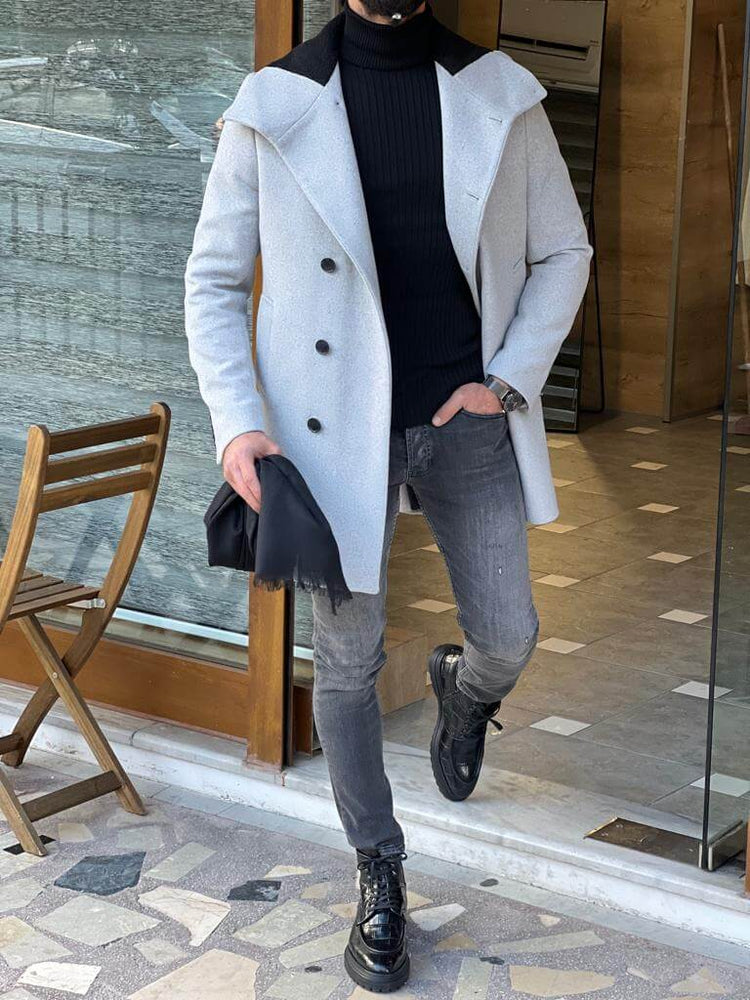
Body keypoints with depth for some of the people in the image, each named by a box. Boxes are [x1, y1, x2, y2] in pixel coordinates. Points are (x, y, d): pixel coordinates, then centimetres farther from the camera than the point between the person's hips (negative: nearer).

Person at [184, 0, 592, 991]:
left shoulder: (501, 98, 0)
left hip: (467, 419, 2)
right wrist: (239, 423, -10)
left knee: (509, 638, 10)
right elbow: (213, 282, 1)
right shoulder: (274, 109, -5)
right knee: (347, 662, 6)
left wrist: (509, 381, -3)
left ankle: (463, 690, 48)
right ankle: (379, 874, 26)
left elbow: (562, 251, 9)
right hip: (338, 428, -1)